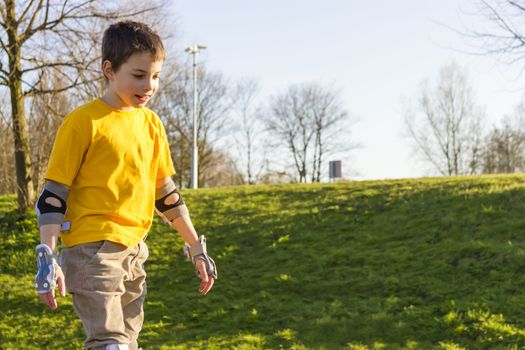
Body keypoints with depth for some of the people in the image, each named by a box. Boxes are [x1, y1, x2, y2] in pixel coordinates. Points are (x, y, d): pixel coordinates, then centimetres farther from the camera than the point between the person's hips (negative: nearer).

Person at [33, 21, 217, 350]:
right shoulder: (83, 121, -9)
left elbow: (165, 190, 17)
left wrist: (196, 247, 16)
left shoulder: (151, 123, 10)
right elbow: (54, 193, -9)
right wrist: (48, 256, -15)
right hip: (92, 249, -7)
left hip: (134, 249, 7)